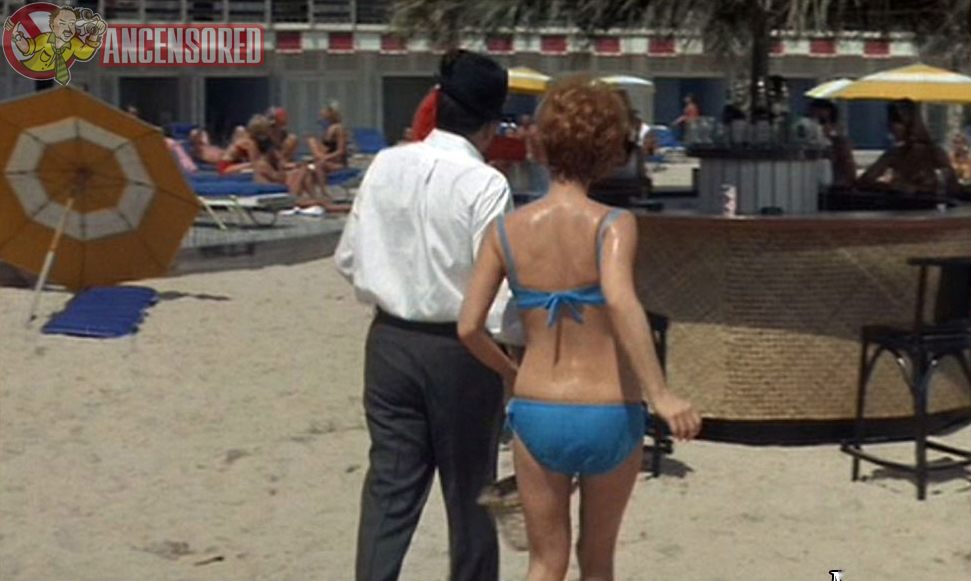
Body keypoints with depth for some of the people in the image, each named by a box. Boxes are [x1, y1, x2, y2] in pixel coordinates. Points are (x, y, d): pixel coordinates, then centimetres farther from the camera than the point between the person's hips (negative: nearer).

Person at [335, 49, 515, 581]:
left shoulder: (385, 166, -1)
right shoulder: (484, 184, -16)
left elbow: (348, 258, 6)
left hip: (390, 341, 4)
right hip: (459, 349, -4)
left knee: (388, 486, 8)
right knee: (468, 491, 12)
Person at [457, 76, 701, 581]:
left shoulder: (505, 229, -2)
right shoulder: (612, 224, -11)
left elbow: (468, 328, -4)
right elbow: (620, 299, -29)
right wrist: (660, 395, -32)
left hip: (536, 413, 2)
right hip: (609, 417, -2)